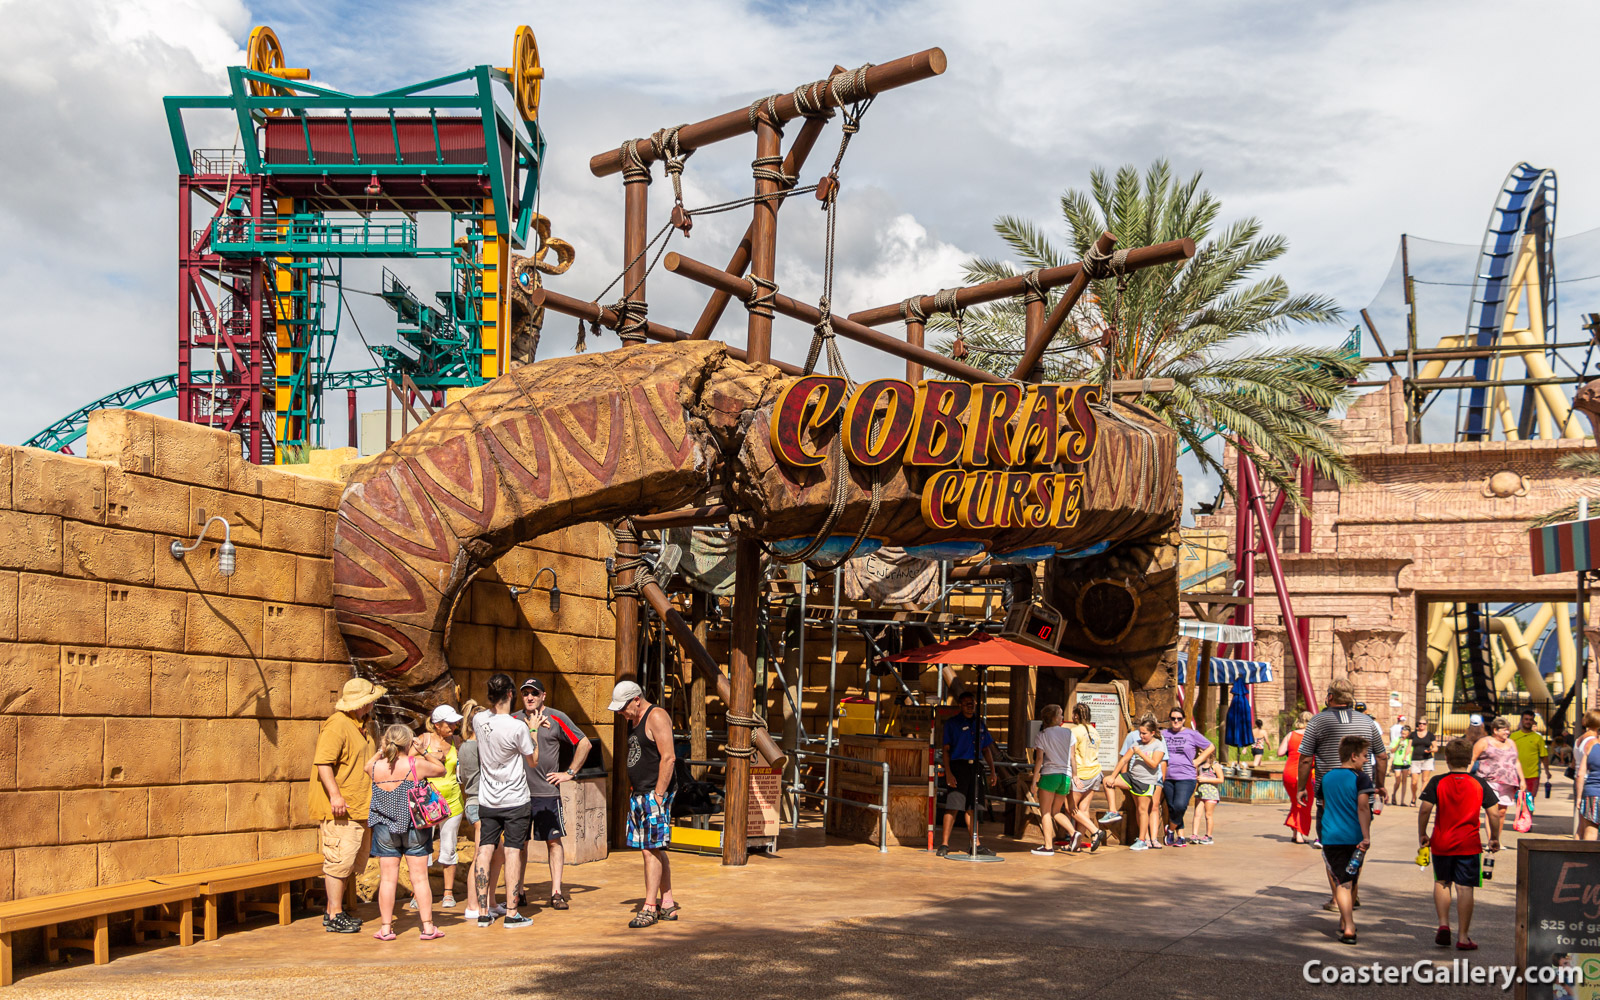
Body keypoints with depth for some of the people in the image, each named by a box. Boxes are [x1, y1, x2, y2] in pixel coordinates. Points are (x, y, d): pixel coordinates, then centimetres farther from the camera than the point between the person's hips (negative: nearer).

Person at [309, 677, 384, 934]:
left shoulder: (360, 727, 20)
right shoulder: (337, 725, -13)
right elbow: (322, 761, -22)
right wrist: (335, 794, -27)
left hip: (360, 807, 10)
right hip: (341, 809, -10)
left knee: (352, 862, 12)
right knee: (340, 859, -9)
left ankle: (333, 910, 20)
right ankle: (335, 916, -4)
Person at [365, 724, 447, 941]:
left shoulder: (376, 768, -7)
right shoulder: (416, 765, -14)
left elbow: (367, 766, 19)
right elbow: (441, 770, 3)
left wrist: (382, 750, 14)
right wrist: (423, 752, 1)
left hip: (384, 829, 1)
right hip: (414, 829, -1)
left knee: (387, 878, 7)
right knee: (419, 878, 4)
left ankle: (386, 927, 9)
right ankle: (428, 926, 7)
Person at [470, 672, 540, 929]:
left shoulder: (479, 720, -3)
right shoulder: (517, 727, -18)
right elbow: (534, 760, -4)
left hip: (487, 801, 5)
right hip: (515, 801, -4)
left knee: (484, 851, 6)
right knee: (513, 852, -1)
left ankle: (483, 912, 7)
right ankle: (511, 913, 0)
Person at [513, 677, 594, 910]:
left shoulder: (557, 718, 2)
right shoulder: (513, 720, 9)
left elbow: (584, 743, 5)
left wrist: (569, 773, 2)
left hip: (547, 792, -2)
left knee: (554, 840, -3)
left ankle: (556, 892, -1)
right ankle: (519, 891, 16)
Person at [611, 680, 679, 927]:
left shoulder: (656, 717, -12)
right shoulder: (632, 721, 16)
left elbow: (668, 758, -18)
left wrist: (658, 795, -19)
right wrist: (632, 791, 15)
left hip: (656, 793, -9)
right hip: (639, 795, 9)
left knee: (651, 850, -10)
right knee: (655, 850, 10)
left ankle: (649, 907, -8)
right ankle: (668, 905, 16)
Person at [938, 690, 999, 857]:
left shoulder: (979, 724, 16)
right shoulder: (952, 723, 0)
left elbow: (986, 750, 20)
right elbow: (946, 750, -5)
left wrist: (992, 771, 14)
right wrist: (948, 772, -15)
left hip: (975, 768, 5)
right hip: (958, 766, -5)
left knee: (972, 808, 10)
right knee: (953, 807, -9)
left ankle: (976, 845, 15)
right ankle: (944, 844, -5)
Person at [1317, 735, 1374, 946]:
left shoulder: (1327, 777, 9)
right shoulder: (1360, 777, -7)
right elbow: (1362, 807, -18)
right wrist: (1366, 836, -21)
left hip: (1330, 836, 2)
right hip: (1354, 837, -2)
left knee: (1342, 883, -1)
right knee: (1351, 880, 17)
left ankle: (1348, 928, -14)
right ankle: (1345, 920, 31)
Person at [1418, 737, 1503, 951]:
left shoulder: (1437, 782, -4)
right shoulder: (1479, 784, -1)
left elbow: (1424, 808, -11)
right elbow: (1494, 813, -4)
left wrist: (1422, 834, 1)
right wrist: (1494, 838, 8)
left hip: (1441, 843, 0)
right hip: (1469, 845, 0)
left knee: (1441, 882, 19)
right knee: (1465, 888, 2)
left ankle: (1443, 924, 4)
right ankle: (1463, 937, 4)